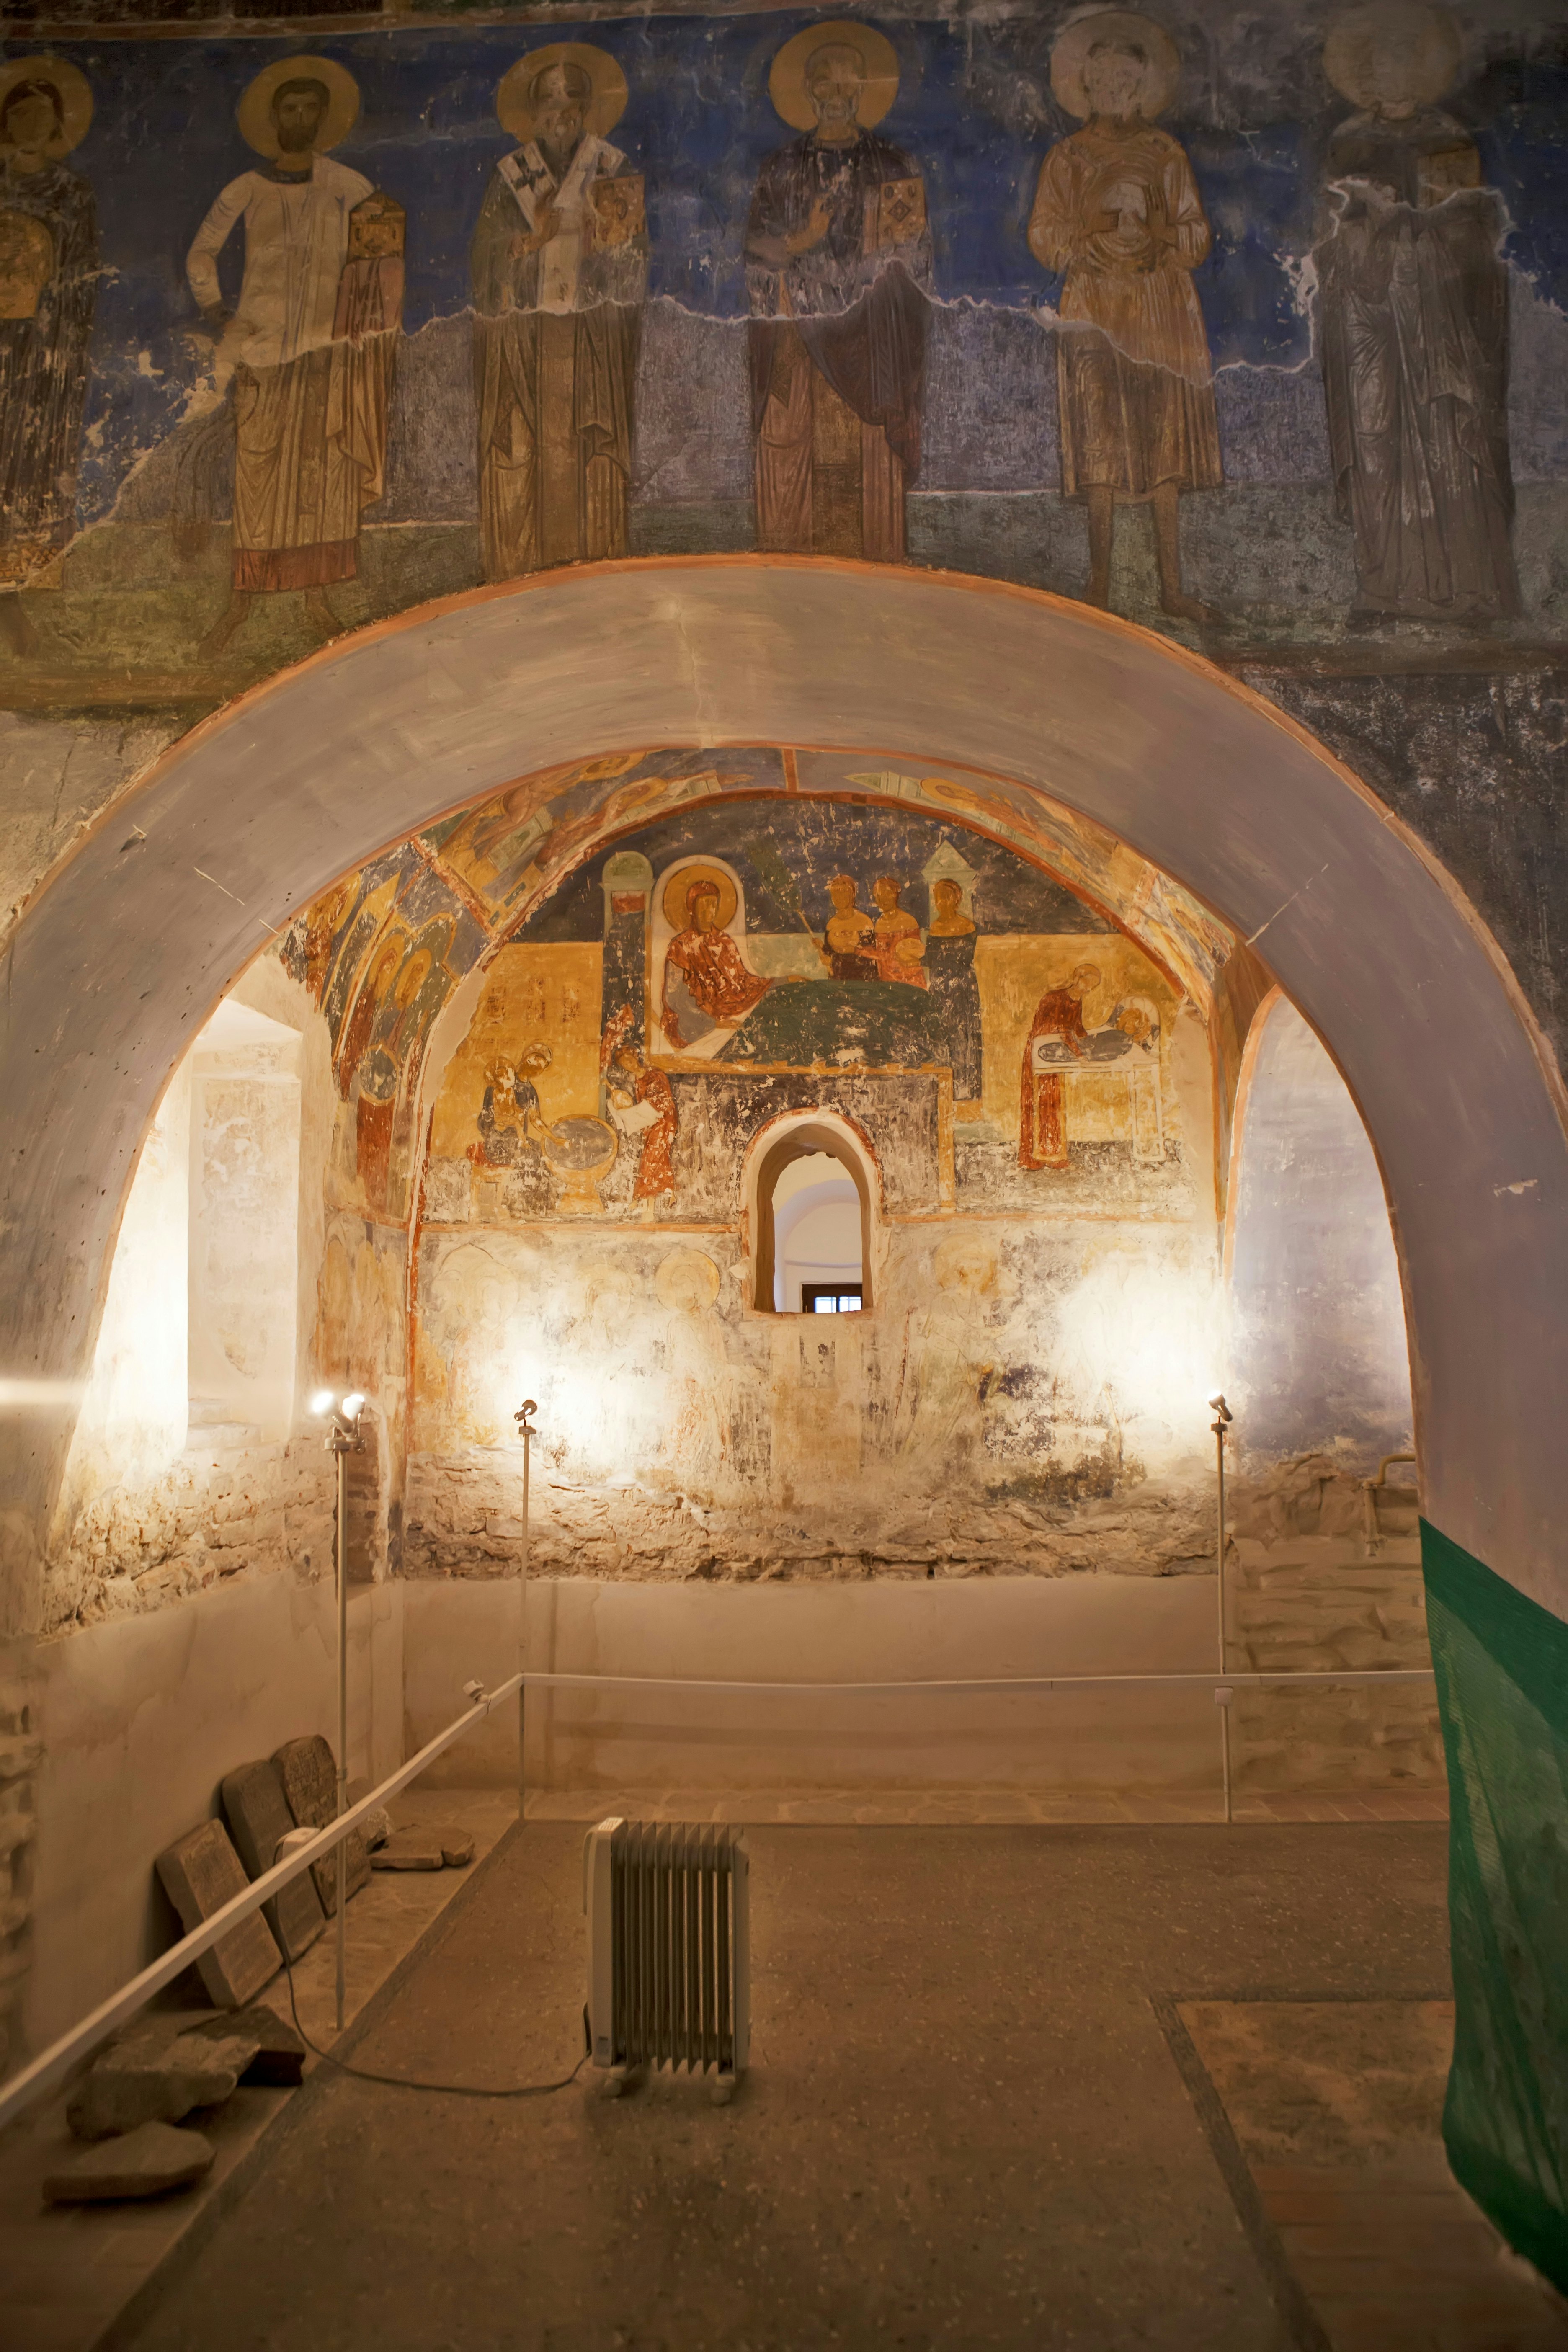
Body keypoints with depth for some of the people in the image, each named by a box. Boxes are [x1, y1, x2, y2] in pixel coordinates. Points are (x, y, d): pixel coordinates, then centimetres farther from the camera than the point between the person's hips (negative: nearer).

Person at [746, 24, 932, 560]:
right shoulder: (782, 169, 14)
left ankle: (880, 557, -1)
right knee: (791, 458, -5)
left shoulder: (894, 168, 11)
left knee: (873, 459, -6)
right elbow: (757, 248, 8)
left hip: (869, 344, -1)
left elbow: (912, 255, 8)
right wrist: (800, 240, -12)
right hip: (798, 340, 1)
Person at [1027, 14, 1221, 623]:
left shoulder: (1166, 154, 15)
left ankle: (1172, 588, -5)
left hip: (1162, 306, 2)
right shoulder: (1069, 157, 11)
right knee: (1101, 443, -9)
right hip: (1097, 308, -2)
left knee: (1166, 443, -4)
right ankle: (1100, 585, -6)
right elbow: (1045, 233, 4)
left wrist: (1160, 250, -7)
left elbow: (1194, 231, 13)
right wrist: (1097, 248, -10)